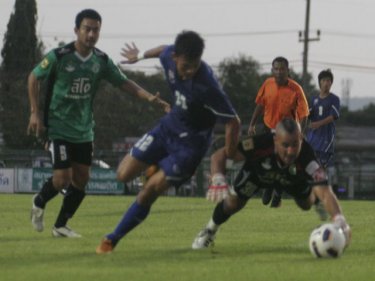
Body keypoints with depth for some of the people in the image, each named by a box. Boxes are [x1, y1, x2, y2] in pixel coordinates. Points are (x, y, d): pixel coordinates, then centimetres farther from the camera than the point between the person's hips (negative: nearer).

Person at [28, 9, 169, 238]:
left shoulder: (101, 60, -2)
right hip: (59, 128, -5)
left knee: (81, 179, 4)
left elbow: (123, 82, 2)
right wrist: (35, 113, -7)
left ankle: (61, 226, 19)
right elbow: (34, 78, -3)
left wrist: (150, 97, -12)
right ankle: (39, 204, 19)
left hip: (84, 131, 5)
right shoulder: (59, 56, -16)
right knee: (63, 178, -12)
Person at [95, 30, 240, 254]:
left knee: (150, 191, -9)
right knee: (124, 174, 2)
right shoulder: (169, 57, -17)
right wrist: (140, 55, 31)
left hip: (191, 142, -6)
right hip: (169, 126, 6)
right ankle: (156, 168, 35)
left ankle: (113, 240, 6)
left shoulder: (207, 86, -35)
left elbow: (233, 122, -25)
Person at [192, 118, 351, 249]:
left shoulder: (307, 158, -48)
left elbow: (325, 192, -58)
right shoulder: (261, 144, -47)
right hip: (257, 172, -1)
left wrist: (339, 220, -76)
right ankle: (210, 231, 28)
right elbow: (220, 155, -40)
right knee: (233, 203, -5)